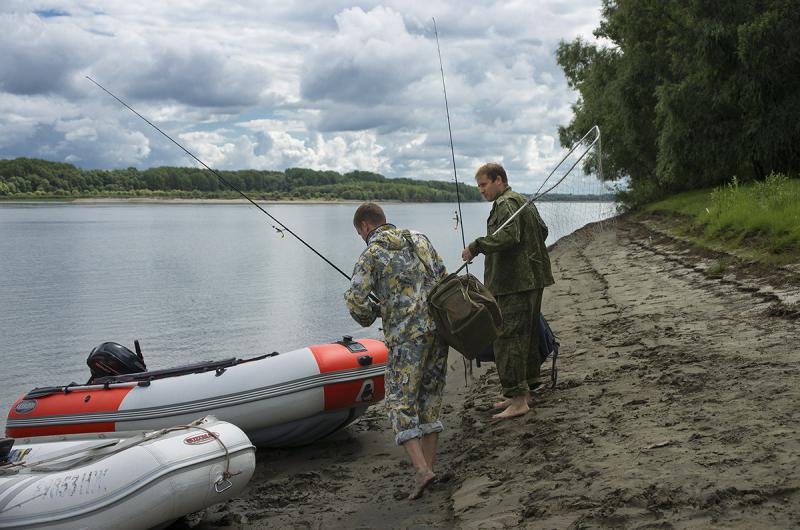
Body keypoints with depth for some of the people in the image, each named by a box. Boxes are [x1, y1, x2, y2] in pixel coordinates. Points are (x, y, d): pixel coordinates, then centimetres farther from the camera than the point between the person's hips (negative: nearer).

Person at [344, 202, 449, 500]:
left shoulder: (371, 255, -2)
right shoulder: (419, 239, 15)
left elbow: (356, 300, -11)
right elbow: (444, 279, 15)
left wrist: (369, 316, 10)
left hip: (407, 335, -6)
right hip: (439, 327, 6)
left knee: (400, 402, 0)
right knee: (430, 396, 15)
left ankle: (421, 470, -12)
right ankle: (429, 462, 15)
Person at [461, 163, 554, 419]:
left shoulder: (505, 204, -13)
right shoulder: (525, 202, 20)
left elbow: (508, 236, -27)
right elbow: (542, 231, 28)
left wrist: (475, 247, -24)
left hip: (514, 284, -11)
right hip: (533, 280, 11)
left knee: (507, 339, -9)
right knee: (527, 336, 15)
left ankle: (518, 400, -9)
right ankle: (525, 390, 24)